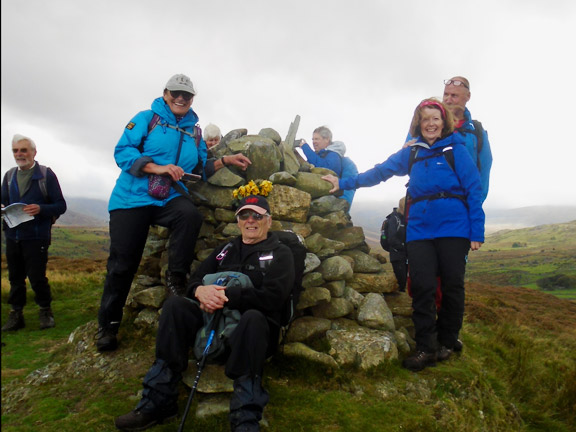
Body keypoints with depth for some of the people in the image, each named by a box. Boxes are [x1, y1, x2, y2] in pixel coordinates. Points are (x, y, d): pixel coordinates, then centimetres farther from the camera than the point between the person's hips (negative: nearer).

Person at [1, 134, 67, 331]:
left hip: (36, 236, -5)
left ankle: (45, 311, 16)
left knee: (37, 277, -4)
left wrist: (40, 209, -22)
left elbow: (60, 206, -4)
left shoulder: (46, 174, -2)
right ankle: (16, 315, 22)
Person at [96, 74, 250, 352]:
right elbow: (122, 151, -7)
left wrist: (225, 161, -1)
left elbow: (200, 169, 13)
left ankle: (176, 278, -14)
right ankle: (108, 323, 17)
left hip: (170, 197, 2)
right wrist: (158, 167, -19)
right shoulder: (147, 118, 3)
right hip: (132, 197, -2)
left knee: (191, 215, -34)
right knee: (122, 263, -2)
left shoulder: (194, 132, 14)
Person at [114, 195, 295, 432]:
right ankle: (157, 401, -19)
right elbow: (194, 281, 12)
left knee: (253, 317, -37)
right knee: (175, 304, -19)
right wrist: (200, 291, -14)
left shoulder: (280, 253, 5)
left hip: (254, 325, -4)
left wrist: (226, 295, -20)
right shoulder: (225, 250, 20)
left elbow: (273, 296, -12)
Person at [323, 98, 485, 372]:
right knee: (423, 287, -4)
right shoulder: (411, 153, 13)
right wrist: (344, 183, 14)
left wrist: (477, 233, -6)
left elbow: (474, 190, -1)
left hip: (453, 227, -2)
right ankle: (425, 348, 7)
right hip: (420, 228, 2)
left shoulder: (456, 150, 3)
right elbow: (379, 172, 16)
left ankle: (446, 344, 23)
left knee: (452, 286, 5)